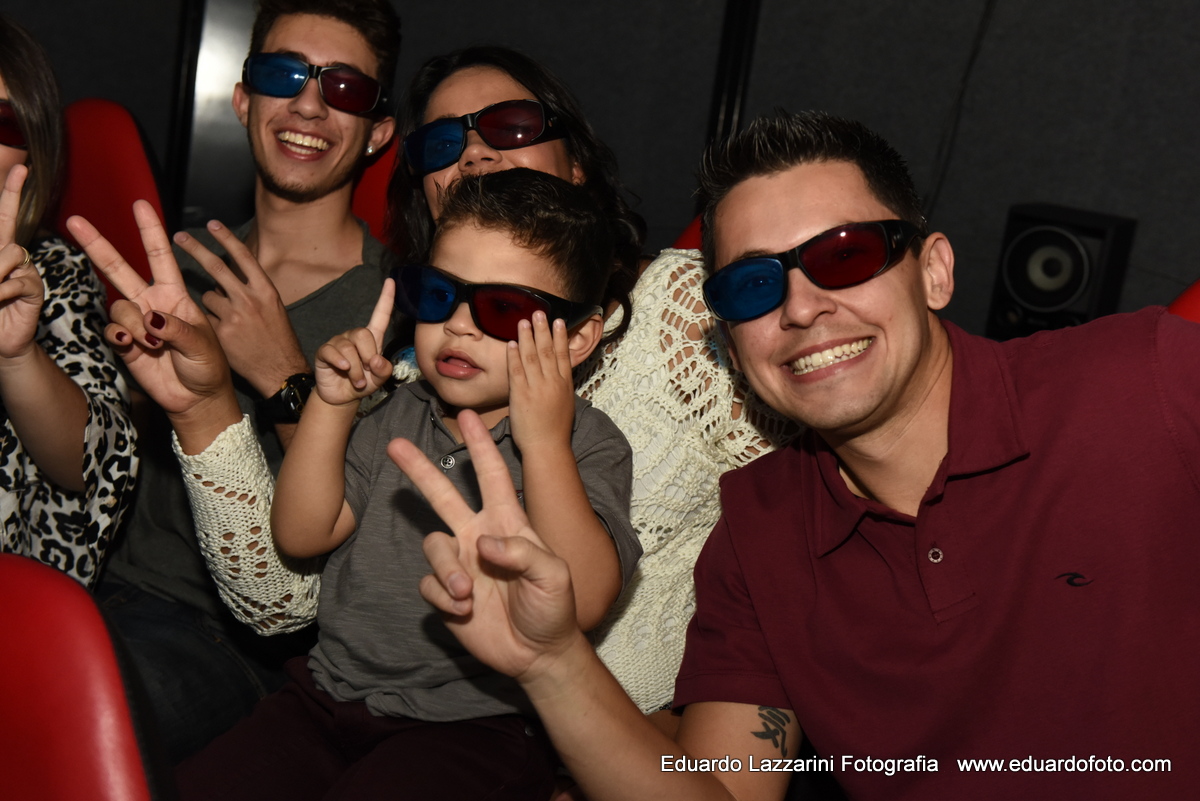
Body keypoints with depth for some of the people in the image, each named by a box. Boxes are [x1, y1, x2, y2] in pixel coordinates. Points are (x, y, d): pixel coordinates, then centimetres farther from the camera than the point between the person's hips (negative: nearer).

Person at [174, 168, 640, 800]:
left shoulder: (587, 444, -6)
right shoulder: (398, 413, 8)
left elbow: (582, 601, -21)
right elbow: (300, 535, 5)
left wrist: (543, 441, -26)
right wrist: (331, 404, -5)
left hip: (475, 724, -5)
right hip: (332, 693, 5)